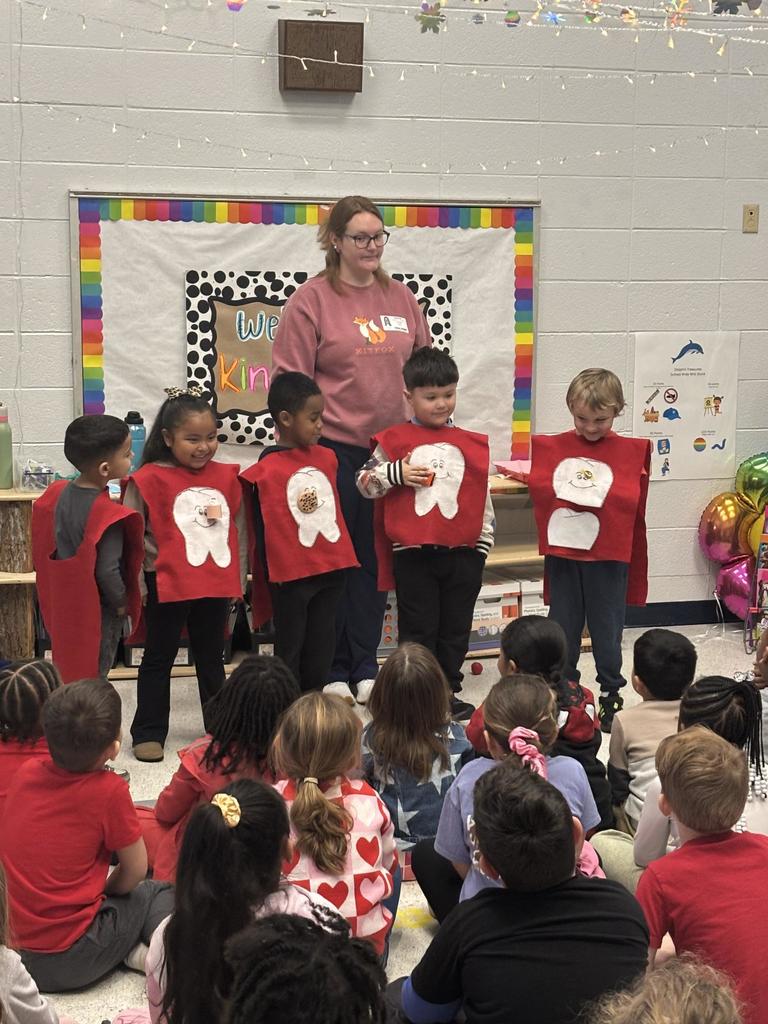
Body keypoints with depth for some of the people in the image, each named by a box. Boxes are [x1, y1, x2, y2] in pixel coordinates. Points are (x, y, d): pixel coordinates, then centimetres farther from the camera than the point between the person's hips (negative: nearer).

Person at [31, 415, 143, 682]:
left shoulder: (58, 493, -6)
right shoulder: (106, 515, -28)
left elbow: (48, 549, 4)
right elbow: (107, 571, -26)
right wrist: (122, 602, -9)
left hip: (65, 605, 7)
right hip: (98, 612, -7)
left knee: (68, 671, 21)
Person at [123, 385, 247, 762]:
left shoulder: (226, 477, 4)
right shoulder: (149, 479, -10)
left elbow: (239, 529, 12)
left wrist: (238, 577, 11)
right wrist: (136, 579, -10)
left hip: (216, 585, 4)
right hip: (167, 586, -4)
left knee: (212, 657, 18)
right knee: (158, 658, 9)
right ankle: (148, 733, 18)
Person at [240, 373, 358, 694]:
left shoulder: (326, 458, 6)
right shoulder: (266, 471, -12)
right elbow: (263, 528, -8)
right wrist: (269, 574, -6)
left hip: (331, 570, 6)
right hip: (290, 574, -5)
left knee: (321, 645, 14)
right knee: (290, 647, 8)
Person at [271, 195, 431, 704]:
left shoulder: (402, 298, 10)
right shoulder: (311, 300, -4)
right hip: (333, 448, -4)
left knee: (375, 556, 11)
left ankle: (365, 664, 23)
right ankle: (332, 668, 17)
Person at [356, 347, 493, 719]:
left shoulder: (473, 444, 8)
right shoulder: (394, 440, 0)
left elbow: (484, 497, 12)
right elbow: (364, 481, 2)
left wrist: (484, 543, 8)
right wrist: (396, 474, -14)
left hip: (463, 553, 3)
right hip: (413, 553, -3)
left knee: (456, 629, 12)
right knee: (417, 629, 5)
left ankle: (448, 692, 25)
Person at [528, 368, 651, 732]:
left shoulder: (632, 452, -2)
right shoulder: (551, 447, 2)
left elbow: (634, 512, -1)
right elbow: (538, 491, 8)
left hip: (609, 559, -2)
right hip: (562, 556, 2)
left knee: (607, 630, 9)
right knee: (562, 629, 12)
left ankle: (611, 696, 25)